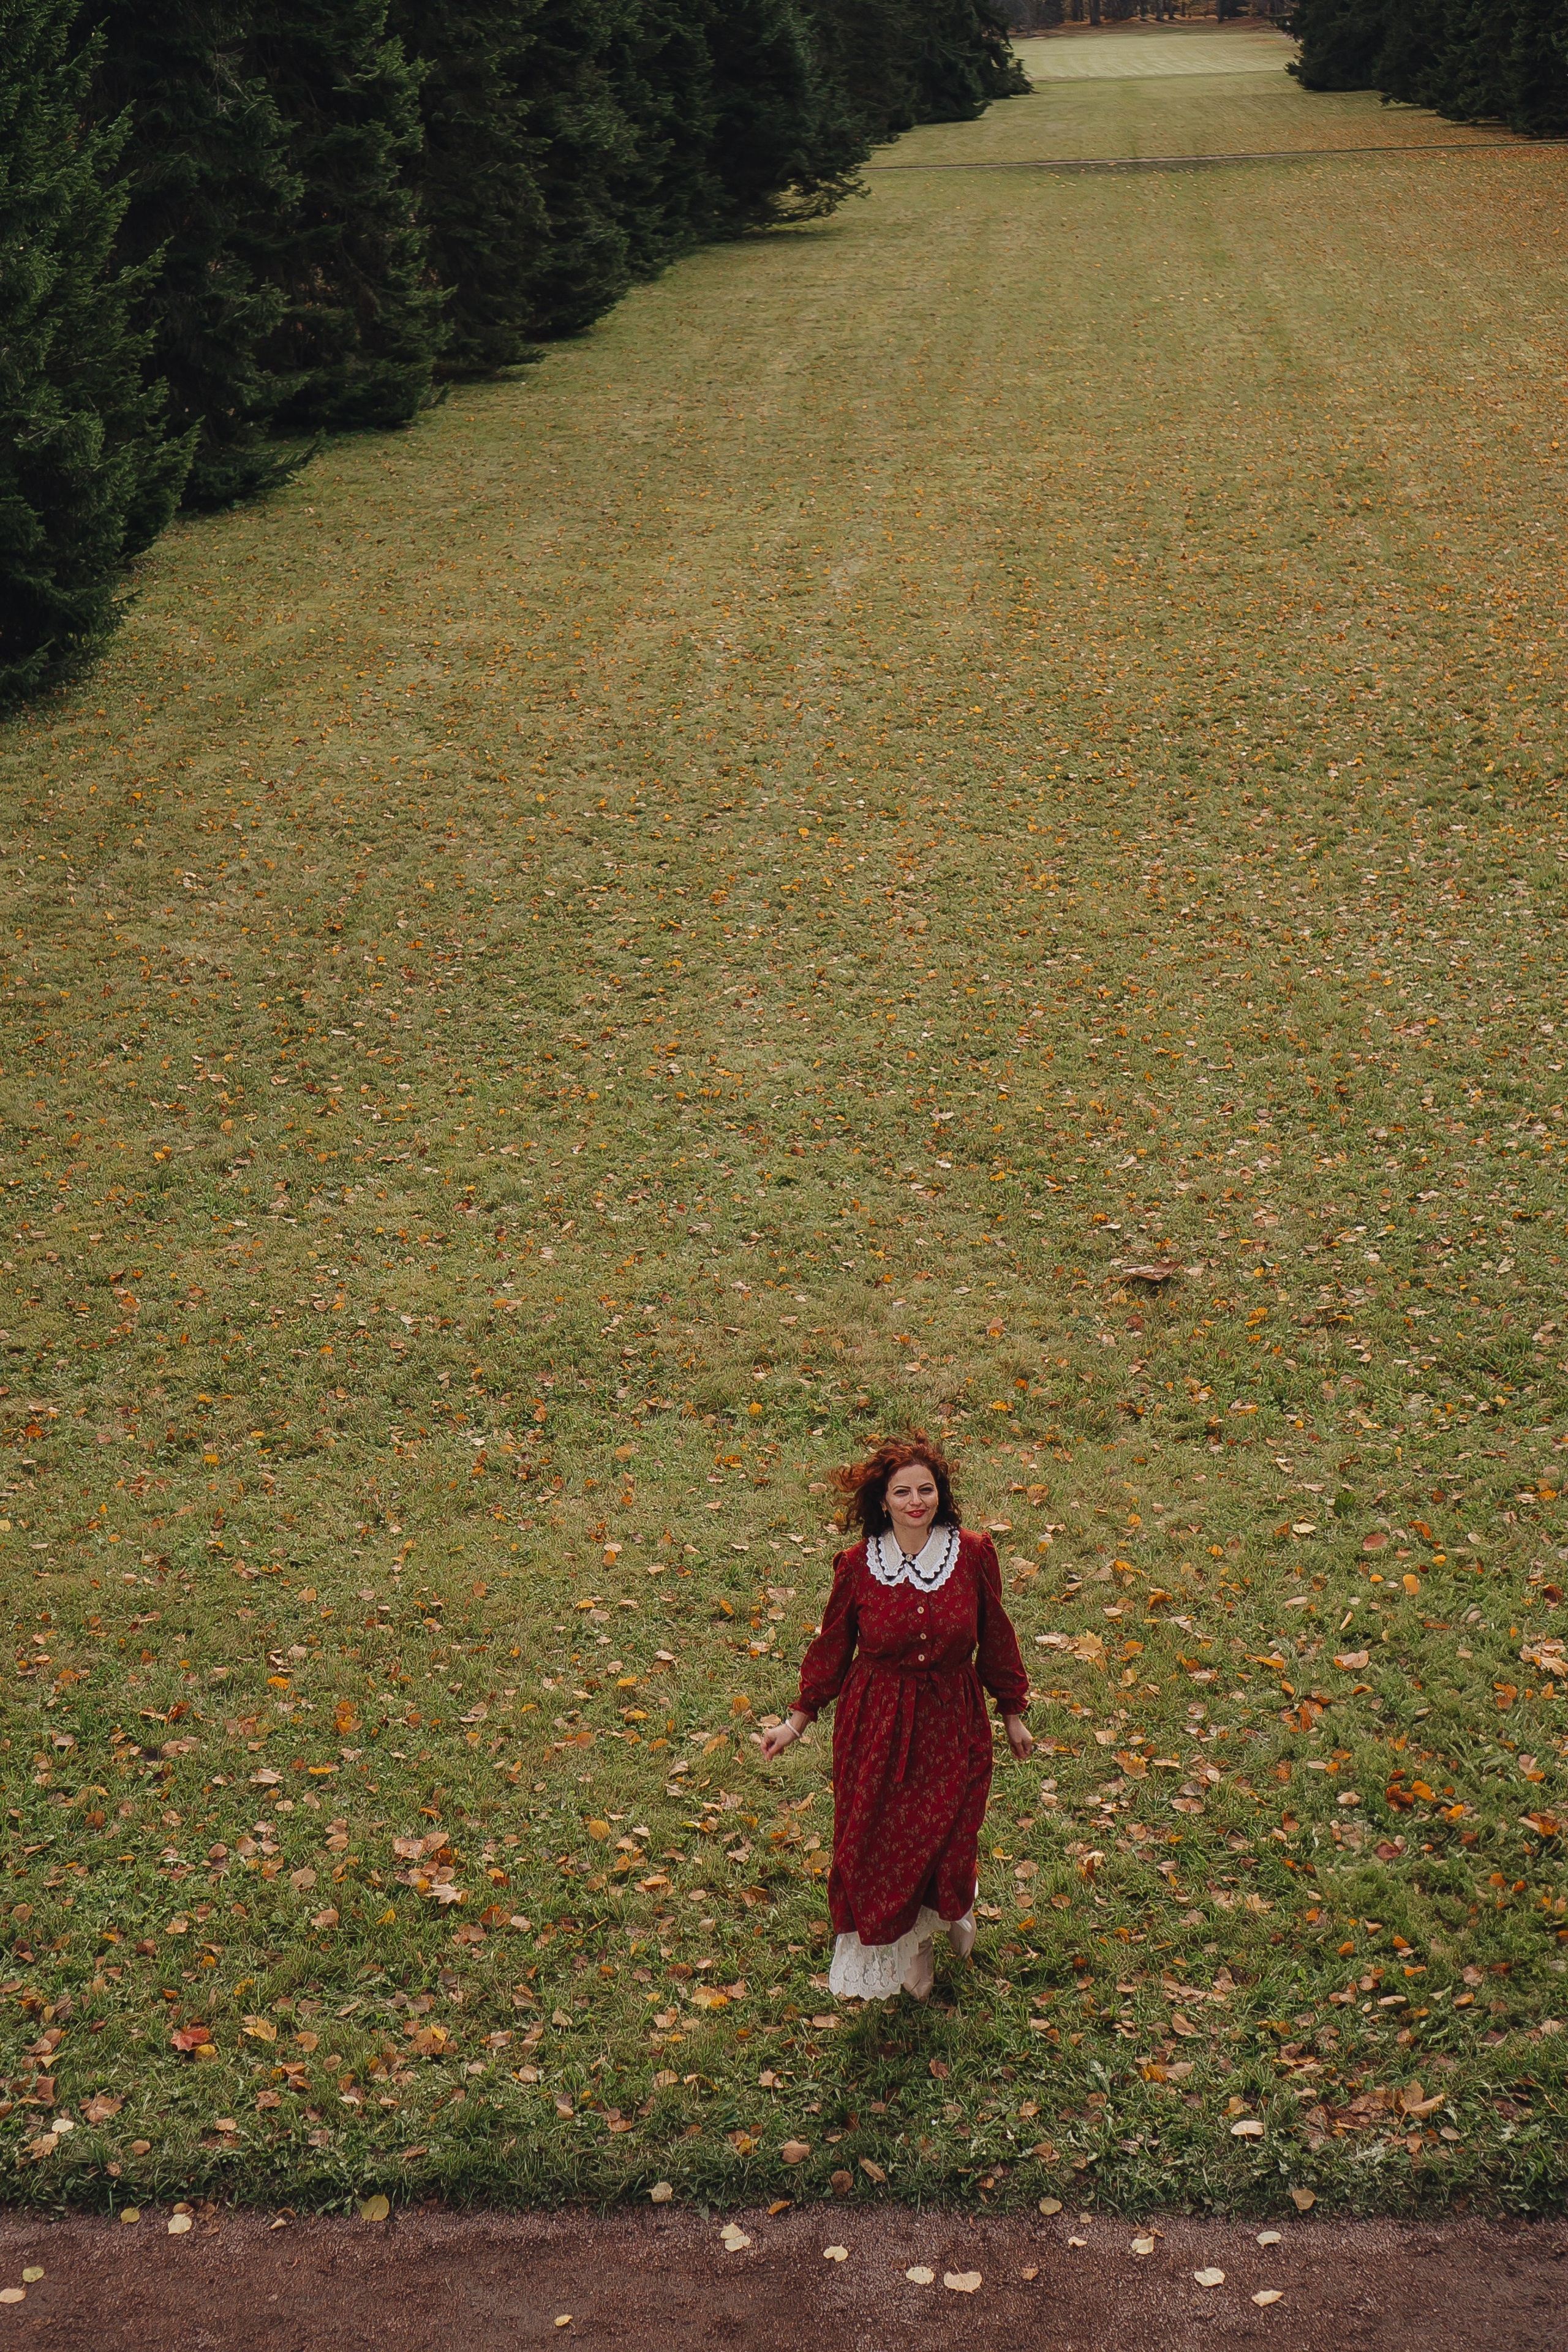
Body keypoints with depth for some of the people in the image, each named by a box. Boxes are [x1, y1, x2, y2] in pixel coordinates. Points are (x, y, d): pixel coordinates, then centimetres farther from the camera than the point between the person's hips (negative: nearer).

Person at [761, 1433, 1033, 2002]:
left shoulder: (973, 1554, -10)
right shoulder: (858, 1565, -11)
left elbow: (995, 1636, 3)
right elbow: (832, 1648, 2)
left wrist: (1013, 1713, 11)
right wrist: (797, 1721, 4)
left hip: (952, 1721, 0)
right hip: (876, 1725, 0)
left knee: (947, 1837, 7)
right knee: (880, 1843, 8)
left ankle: (954, 1908, 46)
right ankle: (908, 1949, 37)